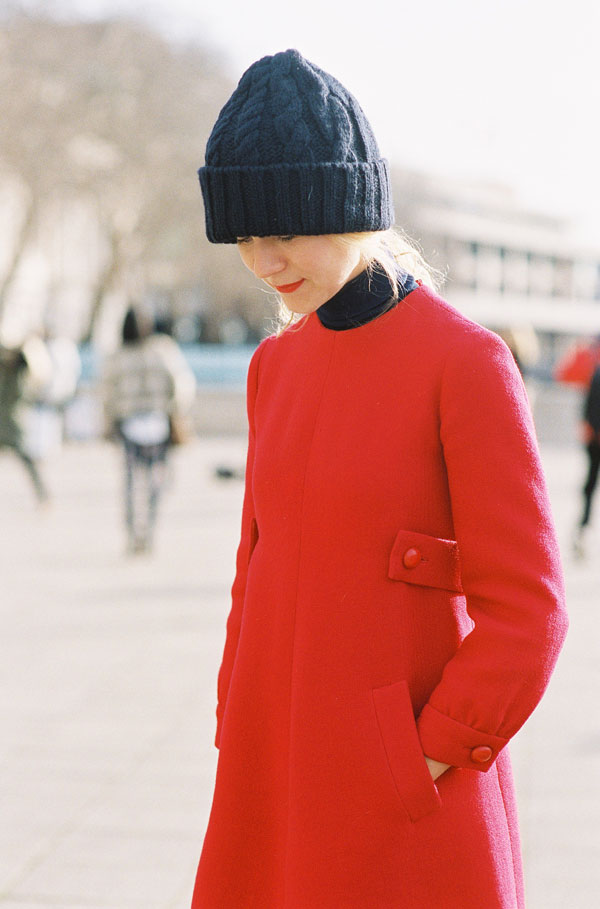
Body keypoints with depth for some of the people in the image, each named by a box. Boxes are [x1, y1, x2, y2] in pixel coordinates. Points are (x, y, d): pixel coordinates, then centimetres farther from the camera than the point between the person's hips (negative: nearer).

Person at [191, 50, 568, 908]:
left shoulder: (466, 362, -13)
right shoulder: (279, 364, 7)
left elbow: (523, 610, -13)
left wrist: (428, 765, -12)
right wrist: (240, 756, 10)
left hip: (408, 804, -6)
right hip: (279, 769, 6)